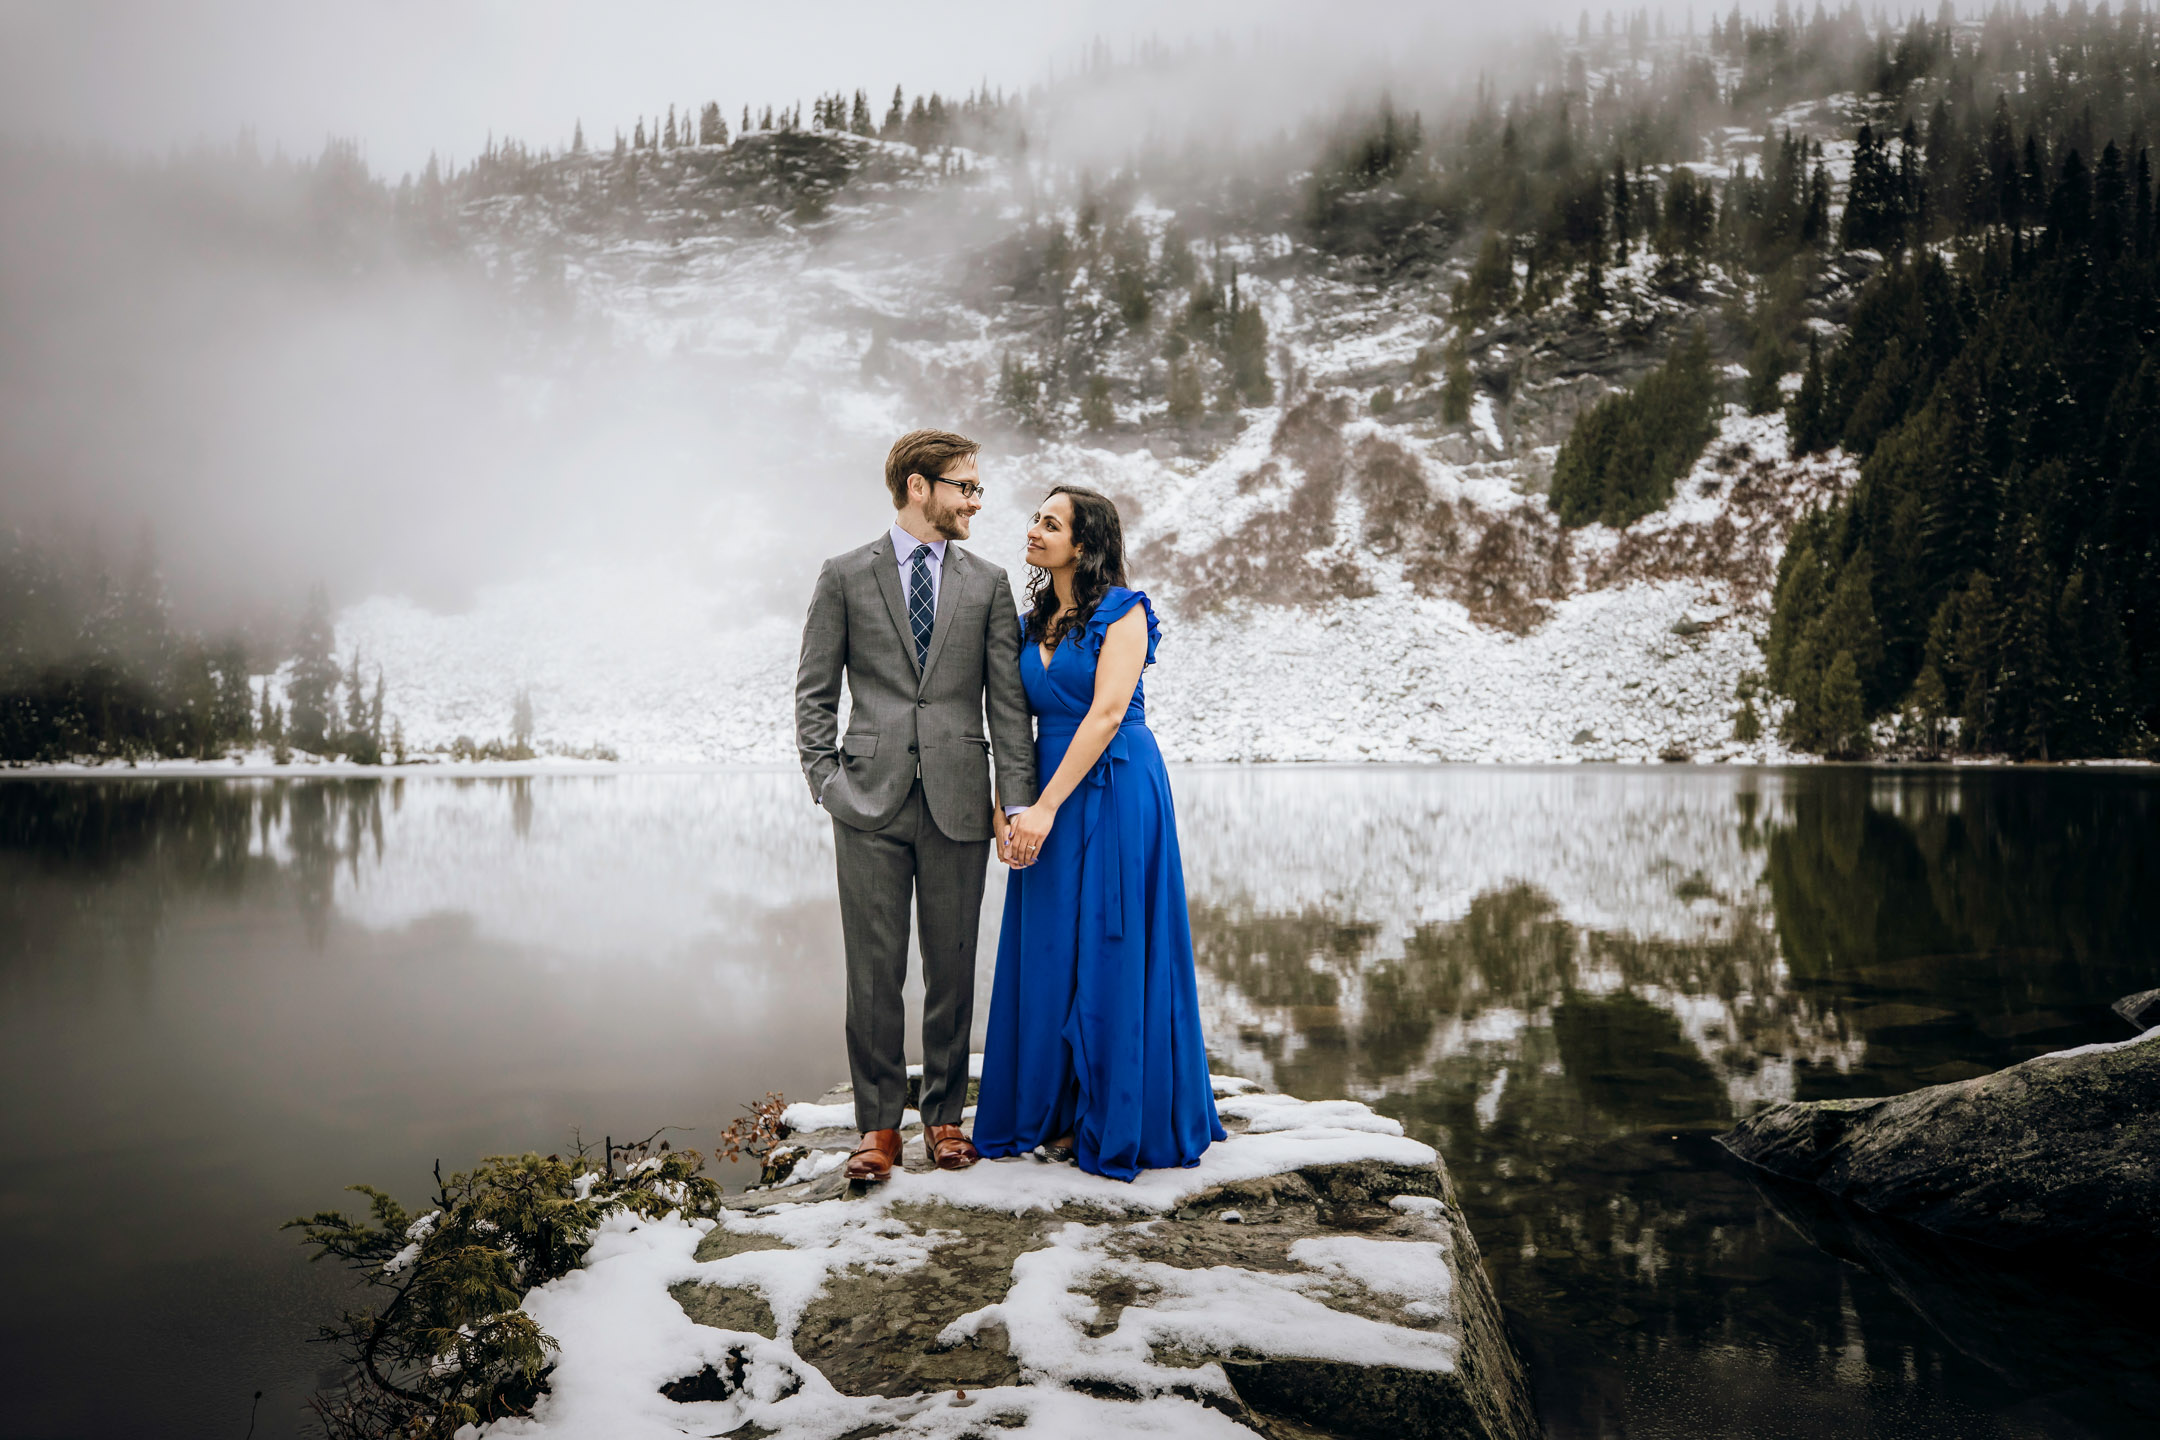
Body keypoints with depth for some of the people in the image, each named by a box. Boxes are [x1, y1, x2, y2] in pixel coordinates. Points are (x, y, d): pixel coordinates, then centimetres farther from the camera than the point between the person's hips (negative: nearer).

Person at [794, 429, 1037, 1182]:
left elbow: (1008, 701, 6)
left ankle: (945, 1115, 21)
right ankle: (878, 1125, 12)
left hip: (957, 804, 2)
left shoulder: (987, 583, 9)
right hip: (871, 805, -1)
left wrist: (1016, 801, 0)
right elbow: (814, 692, 6)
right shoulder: (845, 576, 5)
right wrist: (827, 782, -4)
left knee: (952, 968, 7)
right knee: (874, 971, 1)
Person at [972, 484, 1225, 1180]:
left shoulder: (1122, 611, -7)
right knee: (1050, 952, 9)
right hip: (1050, 795, 7)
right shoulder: (1033, 622, 13)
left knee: (1112, 952, -1)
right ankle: (1056, 1109, 20)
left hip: (1114, 791, -7)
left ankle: (1116, 1122, 9)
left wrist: (1046, 805, -19)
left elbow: (1107, 712, -16)